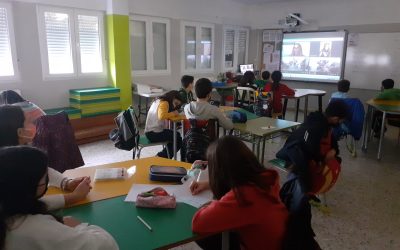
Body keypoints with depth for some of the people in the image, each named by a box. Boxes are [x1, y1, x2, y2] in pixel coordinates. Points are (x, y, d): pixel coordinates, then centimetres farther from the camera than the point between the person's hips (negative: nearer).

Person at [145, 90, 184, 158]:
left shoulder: (158, 101, 15)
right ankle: (161, 156, 11)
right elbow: (161, 116, -33)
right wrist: (173, 113, -18)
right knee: (179, 140, -1)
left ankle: (161, 155, 23)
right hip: (154, 133, -10)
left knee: (176, 135, 21)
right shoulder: (164, 103, -15)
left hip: (150, 131, 10)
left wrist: (174, 114, -2)